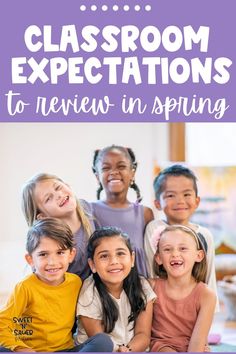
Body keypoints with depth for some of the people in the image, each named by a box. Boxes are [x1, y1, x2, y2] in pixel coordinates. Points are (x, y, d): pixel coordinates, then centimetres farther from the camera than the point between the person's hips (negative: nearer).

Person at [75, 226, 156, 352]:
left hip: (134, 348, 4)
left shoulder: (142, 286, -4)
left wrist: (128, 350, -23)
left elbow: (143, 334, -5)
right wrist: (119, 350, -26)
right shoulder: (89, 294, -10)